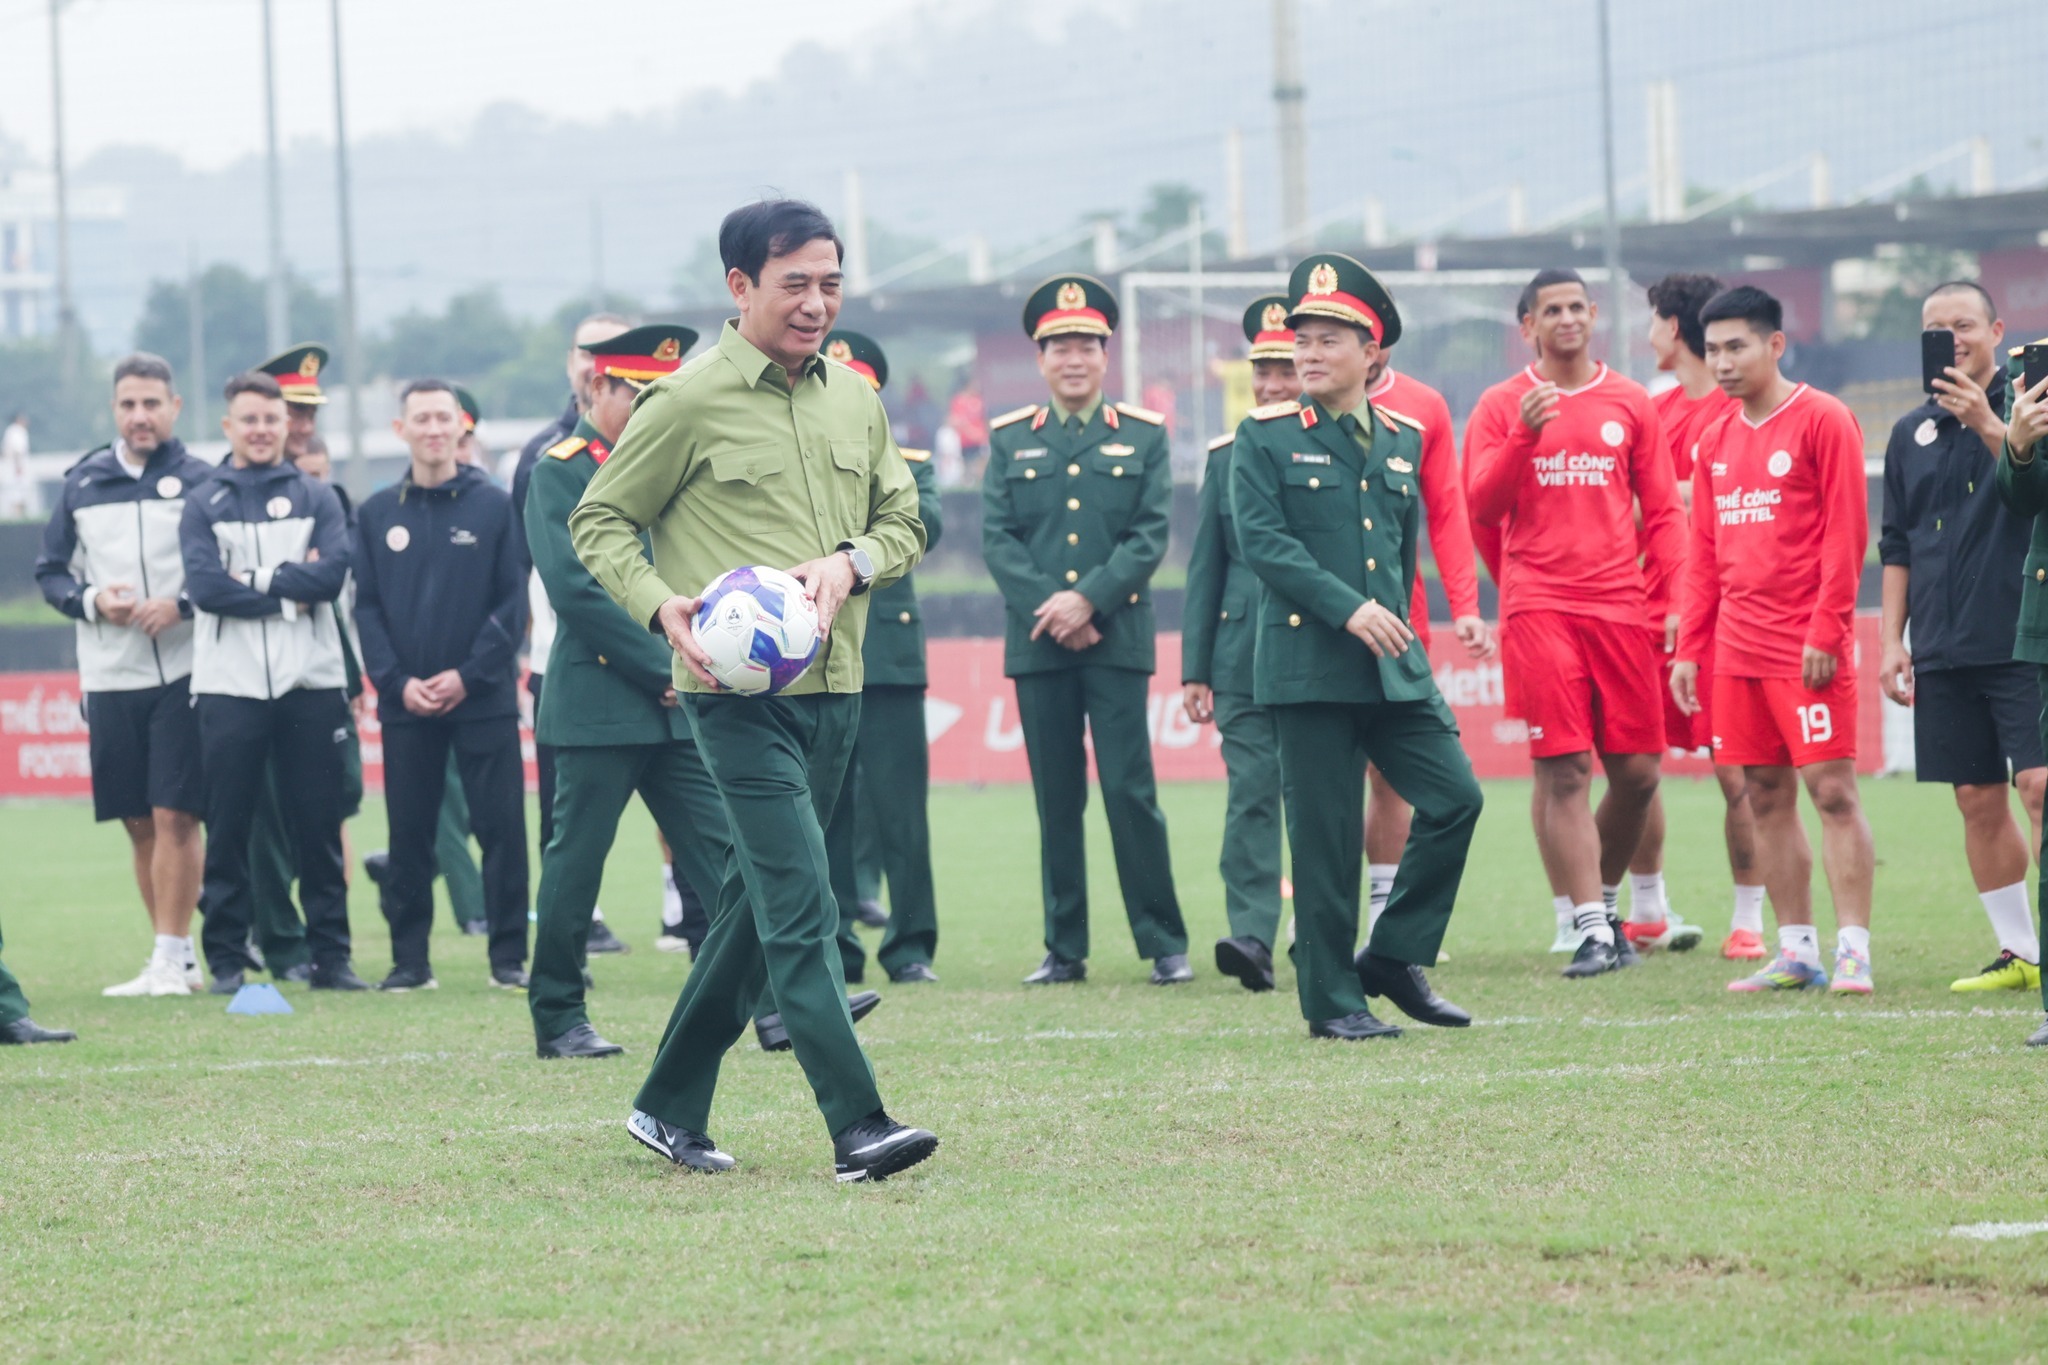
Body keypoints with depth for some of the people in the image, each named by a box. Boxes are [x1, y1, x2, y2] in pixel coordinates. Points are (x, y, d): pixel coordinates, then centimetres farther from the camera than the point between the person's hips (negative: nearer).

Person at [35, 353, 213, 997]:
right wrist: (91, 600, -5)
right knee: (139, 823, 7)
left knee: (175, 815, -9)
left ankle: (171, 957, -6)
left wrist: (183, 606, -15)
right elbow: (51, 572, 14)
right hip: (109, 677, 4)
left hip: (183, 671, -4)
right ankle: (176, 959, 15)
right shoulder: (82, 483, 11)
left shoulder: (201, 481, 0)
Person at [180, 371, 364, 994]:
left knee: (319, 826, 2)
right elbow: (204, 585, -7)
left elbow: (334, 571, -6)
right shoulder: (203, 505, 9)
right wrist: (289, 594, -9)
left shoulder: (317, 498, 11)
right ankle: (227, 959, 5)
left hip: (311, 684, 1)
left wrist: (253, 582, -9)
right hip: (229, 686, -1)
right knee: (228, 829, 0)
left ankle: (330, 955, 6)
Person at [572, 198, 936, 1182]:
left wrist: (850, 562, -4)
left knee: (756, 905, 13)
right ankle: (858, 1127, -18)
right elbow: (599, 522, 0)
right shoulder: (691, 402, -6)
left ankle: (671, 1108, 25)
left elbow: (905, 522, 18)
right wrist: (663, 606, -17)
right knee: (802, 906, -14)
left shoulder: (855, 401, 12)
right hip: (738, 688, -7)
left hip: (833, 685, 7)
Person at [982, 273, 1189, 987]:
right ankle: (1064, 949, 10)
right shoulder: (1010, 440, 10)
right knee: (1056, 800, 5)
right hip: (1036, 642, 2)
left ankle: (1164, 942, -1)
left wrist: (1089, 601, -14)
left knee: (1130, 791, -7)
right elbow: (996, 539, 2)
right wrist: (1048, 611, -11)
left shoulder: (1143, 437, 6)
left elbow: (1151, 537, -1)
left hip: (1117, 639, -2)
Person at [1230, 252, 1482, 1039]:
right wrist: (1348, 609, -18)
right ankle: (1332, 1000, 6)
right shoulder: (1265, 438, -1)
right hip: (1308, 666, -5)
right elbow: (1262, 540, -11)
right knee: (1326, 834, -2)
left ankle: (1394, 959, 10)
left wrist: (1392, 624, 13)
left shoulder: (1402, 442, 13)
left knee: (1455, 798, -4)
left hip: (1395, 667, 5)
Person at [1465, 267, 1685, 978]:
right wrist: (1524, 435, -15)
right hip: (1538, 611, -2)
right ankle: (1590, 929, -7)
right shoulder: (1501, 406, 6)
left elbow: (1663, 511, 13)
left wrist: (1668, 596, 1)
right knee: (1562, 772, -8)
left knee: (1637, 772, 2)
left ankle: (1602, 898, 24)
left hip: (1620, 608, 2)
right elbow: (1480, 507, -2)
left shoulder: (1630, 404, 11)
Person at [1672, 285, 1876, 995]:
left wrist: (1826, 631, -15)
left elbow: (1845, 533, -9)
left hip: (1806, 645, -7)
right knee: (1767, 796, 7)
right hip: (1739, 653, 7)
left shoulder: (1823, 421, -5)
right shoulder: (1716, 442, 15)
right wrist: (1689, 649, 12)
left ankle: (1853, 952, -9)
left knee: (1832, 789, -8)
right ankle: (1796, 953, 11)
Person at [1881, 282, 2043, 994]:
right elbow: (1896, 546, 17)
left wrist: (1988, 425, -21)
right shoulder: (1912, 433, 14)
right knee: (1979, 800, 5)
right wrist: (1892, 638, 11)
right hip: (1944, 652, 5)